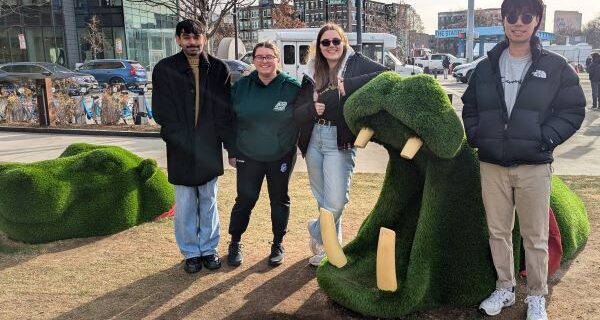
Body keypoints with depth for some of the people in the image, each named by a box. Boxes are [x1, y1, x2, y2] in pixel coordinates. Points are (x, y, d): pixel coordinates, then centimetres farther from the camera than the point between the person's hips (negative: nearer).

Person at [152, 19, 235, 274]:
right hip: (181, 150, -1)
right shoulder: (164, 69, -2)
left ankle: (209, 248, 27)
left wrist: (231, 145, -6)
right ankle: (191, 252, 23)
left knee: (209, 202, 13)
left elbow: (225, 112, 0)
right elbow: (163, 112, -5)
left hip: (210, 149, 1)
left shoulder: (218, 69, 1)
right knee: (185, 206, 7)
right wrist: (179, 140, -13)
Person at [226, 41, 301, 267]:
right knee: (245, 200, 4)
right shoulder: (241, 86, -2)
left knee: (279, 200, 11)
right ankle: (235, 243, 23)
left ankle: (278, 244, 28)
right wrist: (232, 151, 4)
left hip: (281, 156, 0)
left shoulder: (292, 87, -8)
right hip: (248, 157, 1)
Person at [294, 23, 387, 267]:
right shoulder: (313, 74, 11)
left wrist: (349, 85, -25)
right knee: (323, 201, 13)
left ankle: (317, 235, 21)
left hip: (340, 141, -4)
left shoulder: (355, 64, 0)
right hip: (314, 139, 4)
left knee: (335, 203, -9)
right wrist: (312, 108, -15)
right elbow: (297, 112, 7)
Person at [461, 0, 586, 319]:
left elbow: (573, 110, 1)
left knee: (535, 236, 5)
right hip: (492, 165, 3)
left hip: (534, 166, -2)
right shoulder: (486, 68, 7)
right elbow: (470, 108, 15)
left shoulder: (555, 66, 0)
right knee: (498, 231, 12)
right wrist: (476, 137, 0)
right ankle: (504, 288, 28)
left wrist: (546, 138, -11)